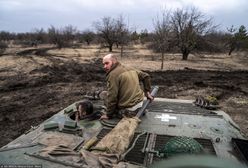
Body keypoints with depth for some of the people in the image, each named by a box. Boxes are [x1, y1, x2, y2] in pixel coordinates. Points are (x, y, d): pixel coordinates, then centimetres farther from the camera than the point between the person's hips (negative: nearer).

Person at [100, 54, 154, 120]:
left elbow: (112, 97, -18)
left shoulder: (113, 75, -15)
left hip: (127, 109, -8)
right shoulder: (130, 69, 9)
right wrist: (147, 91, 19)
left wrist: (108, 115, -7)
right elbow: (145, 76, 18)